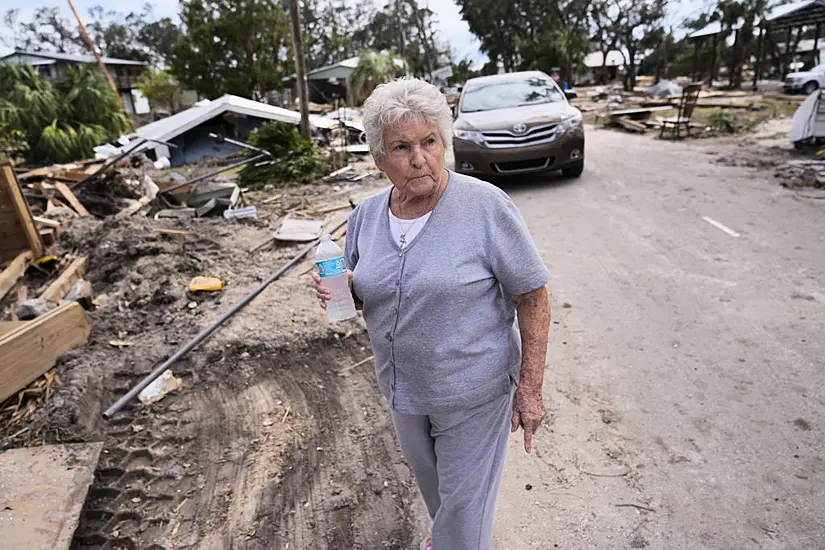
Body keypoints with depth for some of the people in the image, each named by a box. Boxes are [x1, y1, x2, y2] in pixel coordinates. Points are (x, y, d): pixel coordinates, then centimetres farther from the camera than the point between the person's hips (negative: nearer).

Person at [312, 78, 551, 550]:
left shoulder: (487, 206, -20)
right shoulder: (366, 215, -4)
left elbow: (532, 298, -15)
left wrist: (530, 388, -16)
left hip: (472, 393, -5)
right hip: (403, 387, 6)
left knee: (464, 505, 14)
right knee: (432, 484, 30)